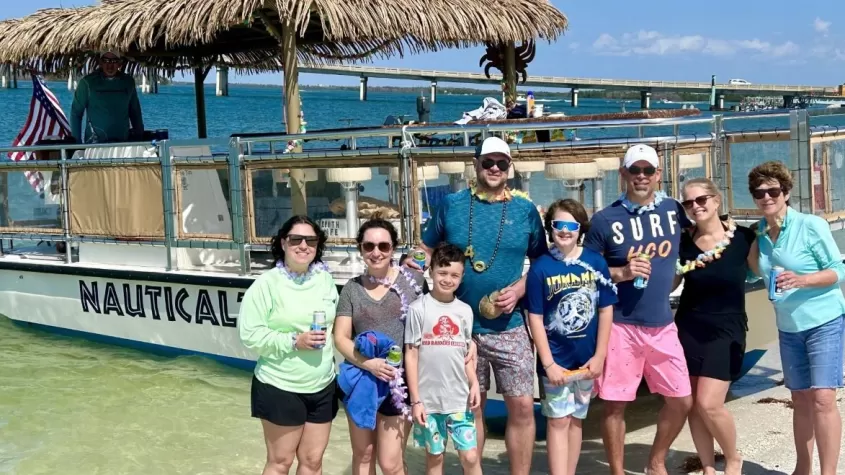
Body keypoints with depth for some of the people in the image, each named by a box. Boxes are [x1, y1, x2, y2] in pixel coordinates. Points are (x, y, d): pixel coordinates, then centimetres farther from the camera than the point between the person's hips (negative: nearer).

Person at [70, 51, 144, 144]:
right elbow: (76, 113, 3)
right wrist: (77, 141, -3)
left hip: (123, 142, 3)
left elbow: (135, 112, 14)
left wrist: (139, 139, 9)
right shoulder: (87, 82, -1)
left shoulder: (128, 82, 7)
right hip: (94, 143, -2)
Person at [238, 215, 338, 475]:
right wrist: (294, 341, -22)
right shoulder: (267, 283, -11)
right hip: (280, 388, -4)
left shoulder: (325, 279, 4)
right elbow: (250, 335, -16)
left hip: (322, 387, 5)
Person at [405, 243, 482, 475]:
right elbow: (411, 355, -4)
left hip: (460, 399, 2)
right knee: (434, 456, 10)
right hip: (428, 399, -2)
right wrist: (415, 400, -7)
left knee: (470, 456, 2)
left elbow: (467, 353, 12)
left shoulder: (465, 311, 5)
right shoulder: (418, 309, -6)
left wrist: (474, 383, -4)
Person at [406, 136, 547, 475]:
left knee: (522, 406, -3)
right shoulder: (451, 205, 2)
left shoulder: (525, 210, 2)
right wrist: (414, 263, -12)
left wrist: (519, 290, -9)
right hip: (462, 325, 1)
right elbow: (428, 250, 10)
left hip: (510, 327, 0)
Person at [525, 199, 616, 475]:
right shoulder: (540, 268, -8)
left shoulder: (595, 262, -2)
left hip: (587, 358, 3)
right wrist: (548, 363, -11)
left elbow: (606, 310, 2)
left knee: (576, 420, 14)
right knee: (558, 422, 2)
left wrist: (600, 355, -2)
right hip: (556, 359, -3)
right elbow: (535, 318, -7)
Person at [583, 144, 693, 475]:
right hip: (620, 325, -4)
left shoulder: (673, 209, 4)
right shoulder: (605, 220, -6)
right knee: (614, 405, 2)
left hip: (662, 324, 4)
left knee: (681, 401, 9)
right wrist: (621, 273, -17)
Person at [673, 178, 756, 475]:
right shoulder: (683, 242, -1)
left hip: (726, 329, -3)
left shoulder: (743, 238, -7)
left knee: (708, 404, -11)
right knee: (691, 405, 5)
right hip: (688, 328, 3)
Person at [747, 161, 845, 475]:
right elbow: (756, 273, 16)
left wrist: (801, 280, -28)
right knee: (801, 400, 12)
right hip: (788, 328, 5)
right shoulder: (759, 233, 2)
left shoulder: (812, 226, -14)